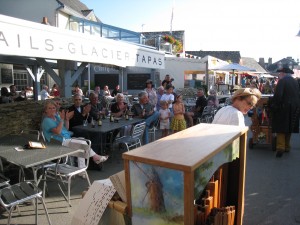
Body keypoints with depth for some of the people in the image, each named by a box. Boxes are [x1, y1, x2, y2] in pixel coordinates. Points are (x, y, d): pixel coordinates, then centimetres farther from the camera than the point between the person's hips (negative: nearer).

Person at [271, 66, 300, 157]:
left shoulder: (282, 81, -11)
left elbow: (277, 95, -20)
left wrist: (273, 106, -12)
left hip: (283, 108, -6)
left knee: (281, 128, -1)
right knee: (289, 127, 16)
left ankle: (280, 147, -9)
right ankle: (287, 146, 25)